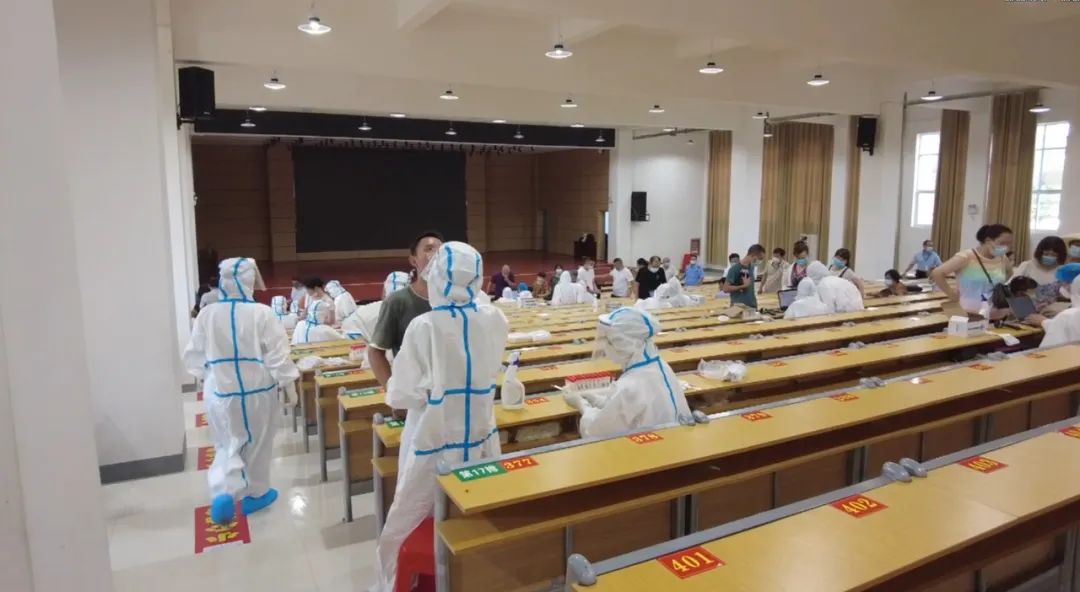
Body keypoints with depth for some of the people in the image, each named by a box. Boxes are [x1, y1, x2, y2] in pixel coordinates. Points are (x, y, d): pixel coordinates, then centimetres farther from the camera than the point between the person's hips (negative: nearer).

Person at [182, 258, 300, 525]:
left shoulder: (206, 315, -6)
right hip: (258, 391, -2)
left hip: (220, 392, 2)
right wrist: (290, 387, -2)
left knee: (227, 445, 16)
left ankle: (223, 492, -5)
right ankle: (255, 494, 29)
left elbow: (193, 356, 2)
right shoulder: (262, 314, -16)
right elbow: (278, 356, -13)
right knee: (257, 445, 16)